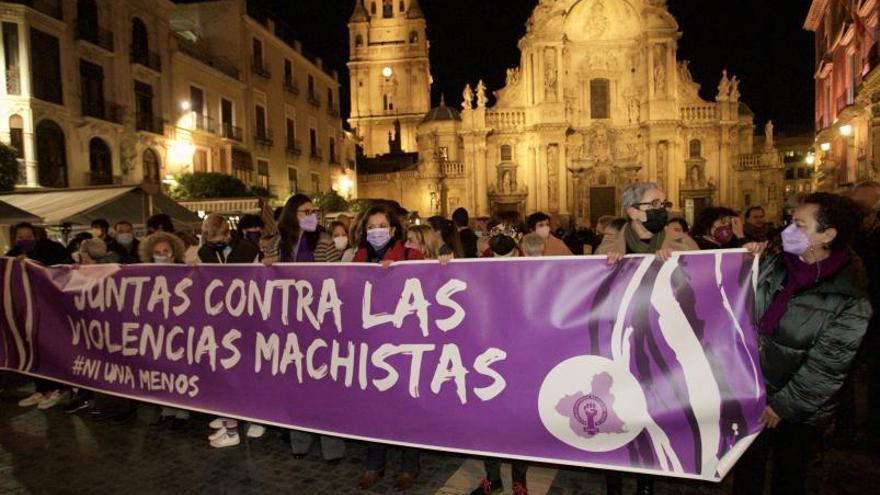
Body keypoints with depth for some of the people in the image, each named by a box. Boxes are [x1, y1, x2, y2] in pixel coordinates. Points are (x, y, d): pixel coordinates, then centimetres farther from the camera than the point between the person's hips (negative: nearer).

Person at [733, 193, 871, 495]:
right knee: (746, 470, 21)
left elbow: (824, 370, -18)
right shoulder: (774, 265, -6)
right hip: (752, 394, 4)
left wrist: (782, 406, -13)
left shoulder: (849, 301, -20)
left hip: (800, 412, -4)